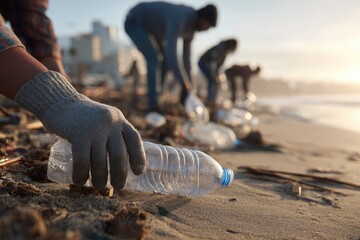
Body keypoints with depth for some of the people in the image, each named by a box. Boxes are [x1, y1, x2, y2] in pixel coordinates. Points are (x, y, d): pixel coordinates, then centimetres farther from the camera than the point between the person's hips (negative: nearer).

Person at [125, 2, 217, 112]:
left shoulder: (191, 25, -6)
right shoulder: (179, 18, -36)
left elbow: (186, 54, 1)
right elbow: (170, 51, -46)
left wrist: (189, 83, 1)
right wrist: (184, 83, -42)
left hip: (149, 26, 9)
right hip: (134, 22, -9)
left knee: (167, 60, 3)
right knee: (154, 59, -24)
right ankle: (153, 105, -20)